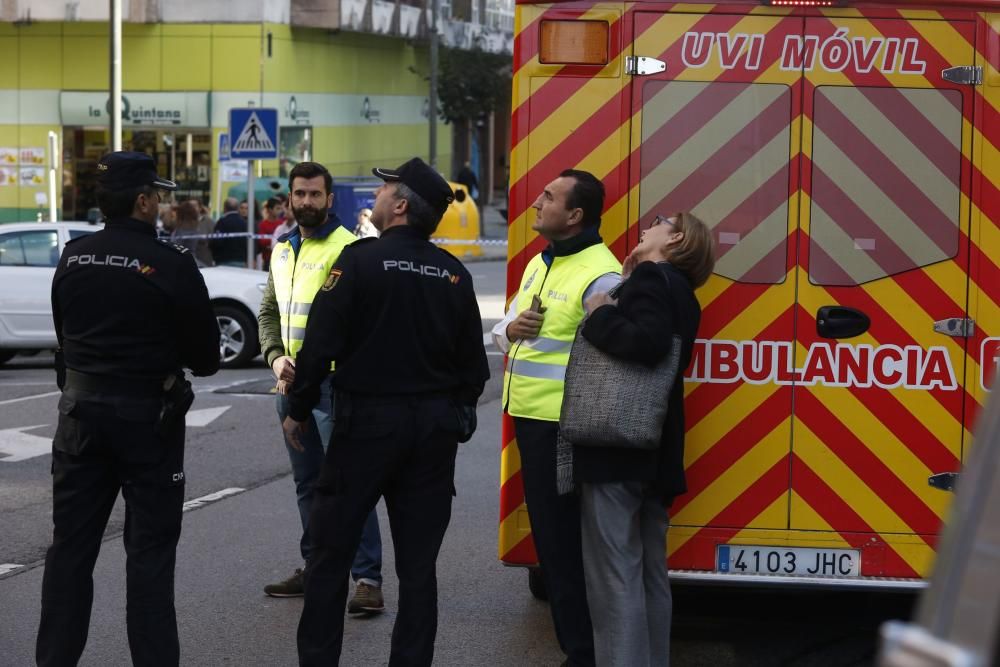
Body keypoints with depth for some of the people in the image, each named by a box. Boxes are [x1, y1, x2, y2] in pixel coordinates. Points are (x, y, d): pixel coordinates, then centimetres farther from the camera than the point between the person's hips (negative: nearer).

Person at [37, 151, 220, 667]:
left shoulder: (72, 258, 1)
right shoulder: (171, 265, -14)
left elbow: (64, 334, 9)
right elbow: (205, 355, -8)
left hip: (81, 410, 4)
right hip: (148, 414, -4)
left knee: (71, 544, 11)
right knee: (149, 550, 3)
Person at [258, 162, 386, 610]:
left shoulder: (345, 248, -9)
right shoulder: (283, 249, 15)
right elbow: (269, 312, 16)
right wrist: (277, 358, -2)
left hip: (332, 381, -8)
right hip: (290, 383, 8)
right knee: (307, 482, 15)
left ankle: (368, 578, -10)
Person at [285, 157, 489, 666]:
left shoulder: (361, 260, -11)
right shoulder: (455, 275, 4)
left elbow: (321, 343, -12)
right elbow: (473, 362, 8)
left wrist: (298, 410, -1)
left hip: (368, 419, -4)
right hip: (434, 428, 4)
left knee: (331, 550, 5)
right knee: (418, 562, 8)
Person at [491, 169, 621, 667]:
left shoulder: (600, 275, -15)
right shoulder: (538, 264, 15)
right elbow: (502, 328, 23)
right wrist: (511, 332, -1)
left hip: (564, 425, -9)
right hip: (528, 416, 9)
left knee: (566, 541, -5)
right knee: (547, 533, 15)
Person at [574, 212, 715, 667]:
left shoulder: (652, 277, -11)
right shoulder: (679, 293, 18)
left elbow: (646, 343, -27)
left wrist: (600, 314, -13)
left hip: (617, 447, -10)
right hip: (654, 449, 10)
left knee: (614, 574, -9)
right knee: (649, 574, 13)